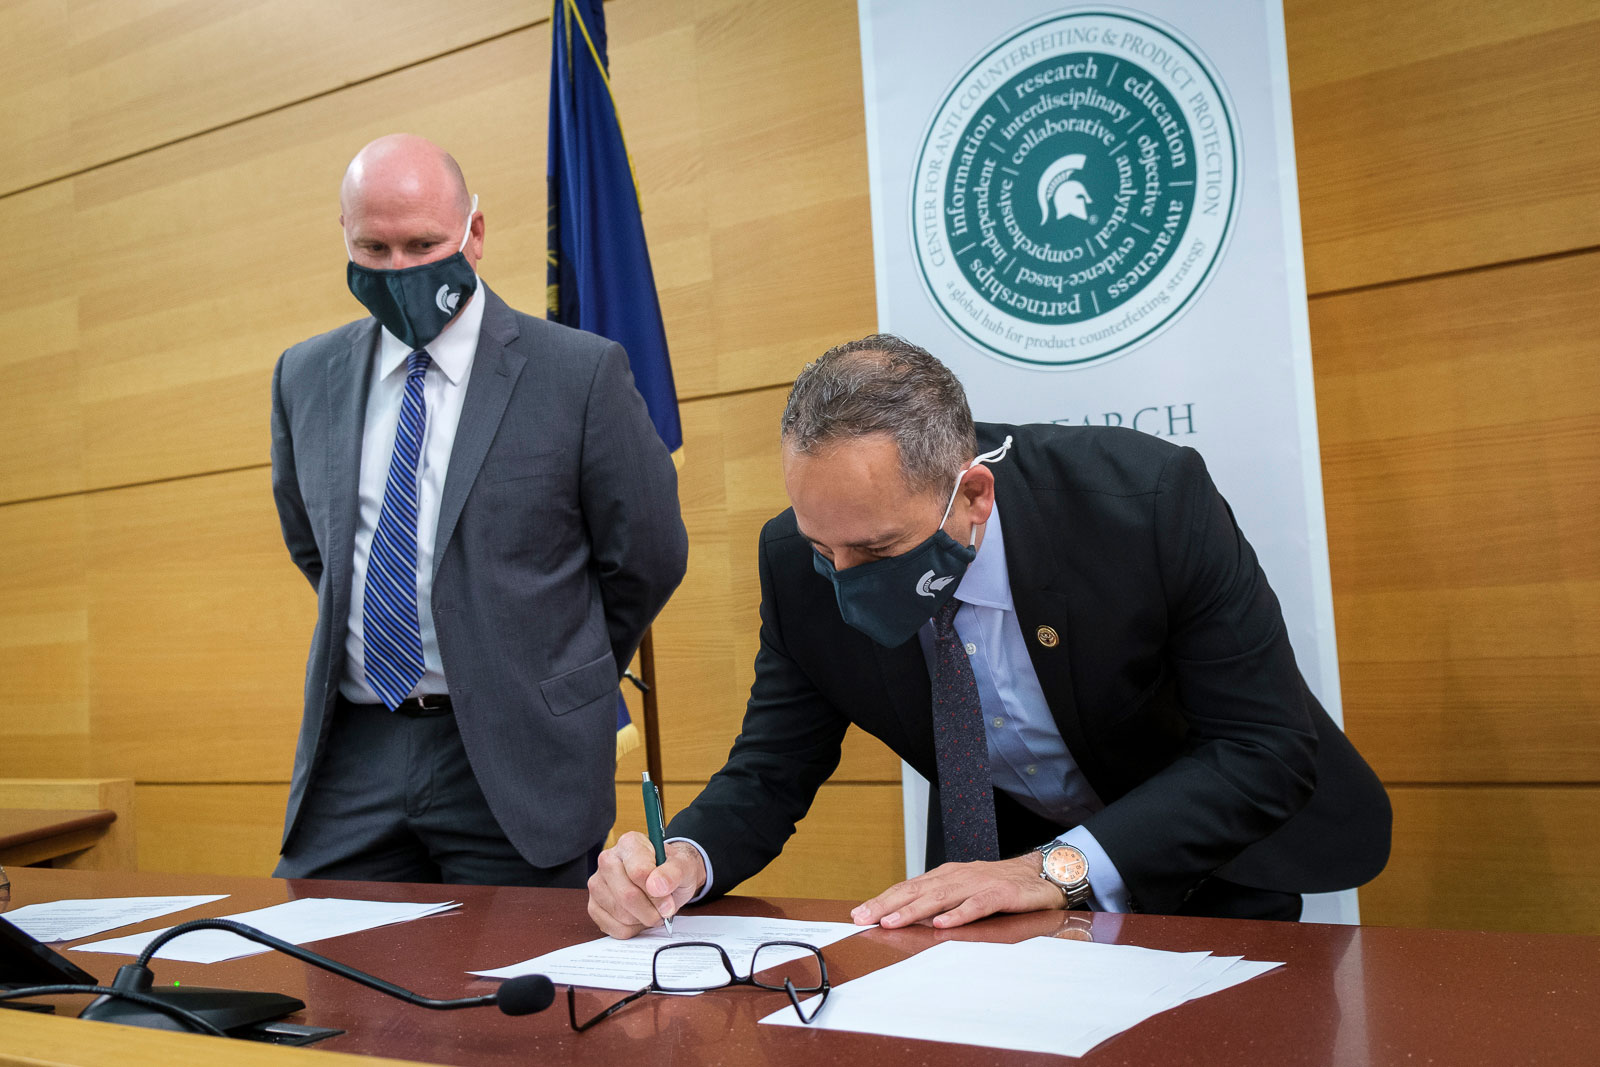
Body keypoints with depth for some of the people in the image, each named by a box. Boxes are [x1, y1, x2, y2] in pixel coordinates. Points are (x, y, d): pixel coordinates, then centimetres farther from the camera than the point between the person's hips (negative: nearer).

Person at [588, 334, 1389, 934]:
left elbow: (1268, 750, -25)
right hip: (1005, 855, 3)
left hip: (1219, 873, -2)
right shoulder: (802, 564, -19)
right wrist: (684, 862, -31)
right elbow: (769, 775, -9)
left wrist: (1059, 869, -36)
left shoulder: (1153, 499, -30)